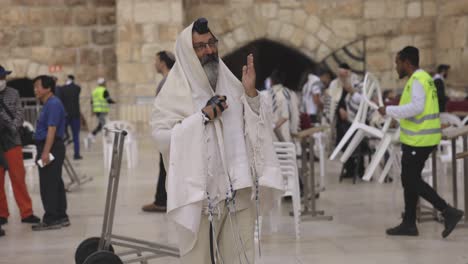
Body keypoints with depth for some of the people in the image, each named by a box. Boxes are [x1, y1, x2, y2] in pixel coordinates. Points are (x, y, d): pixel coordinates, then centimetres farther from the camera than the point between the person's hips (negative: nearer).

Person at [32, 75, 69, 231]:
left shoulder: (53, 104, -15)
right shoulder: (48, 104, 16)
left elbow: (52, 129, -22)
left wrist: (45, 152, -26)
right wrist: (43, 151, 19)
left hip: (50, 148, -10)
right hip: (49, 148, 10)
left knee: (48, 186, -7)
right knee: (55, 184, 12)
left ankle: (51, 219, -4)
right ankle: (60, 217, 17)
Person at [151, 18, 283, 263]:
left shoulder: (230, 82, 11)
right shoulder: (176, 89, -3)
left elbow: (259, 123, 9)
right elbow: (161, 134, -13)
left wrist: (251, 93, -7)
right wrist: (202, 117, -18)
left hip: (236, 188, 4)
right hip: (198, 190, -4)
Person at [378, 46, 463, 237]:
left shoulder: (417, 80, -15)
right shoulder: (424, 78, 18)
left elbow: (417, 107, -26)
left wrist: (389, 111, -19)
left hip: (418, 140, -10)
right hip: (418, 139, 10)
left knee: (412, 181, -7)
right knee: (410, 180, 14)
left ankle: (448, 212, -9)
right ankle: (409, 224, 19)